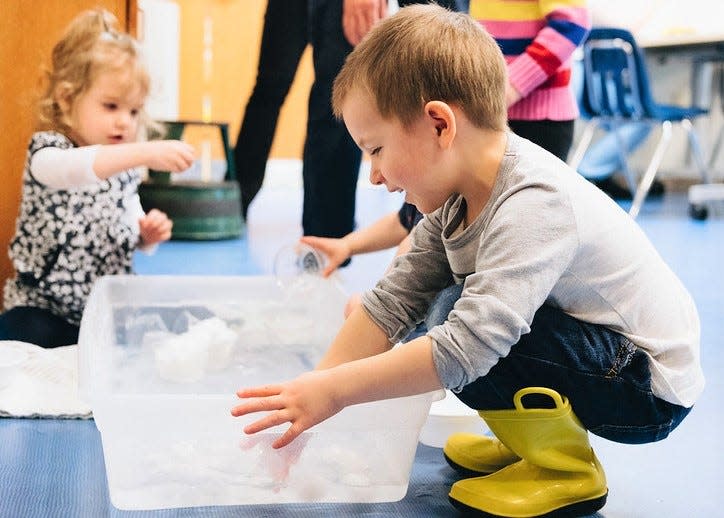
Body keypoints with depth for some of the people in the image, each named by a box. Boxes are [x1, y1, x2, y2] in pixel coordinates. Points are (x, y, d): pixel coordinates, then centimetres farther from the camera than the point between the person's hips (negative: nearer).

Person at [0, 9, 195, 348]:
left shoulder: (124, 168, 6)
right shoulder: (46, 151, -13)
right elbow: (73, 168, -40)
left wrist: (149, 233, -9)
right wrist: (147, 152, -53)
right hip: (44, 309, -5)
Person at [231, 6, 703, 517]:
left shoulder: (535, 206, -30)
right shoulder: (456, 197, -2)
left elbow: (469, 345, -36)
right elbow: (390, 303, -1)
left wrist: (333, 390, -30)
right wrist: (307, 400, -8)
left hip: (652, 386, -9)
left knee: (459, 316, -25)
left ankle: (567, 470, -6)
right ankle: (528, 438, 15)